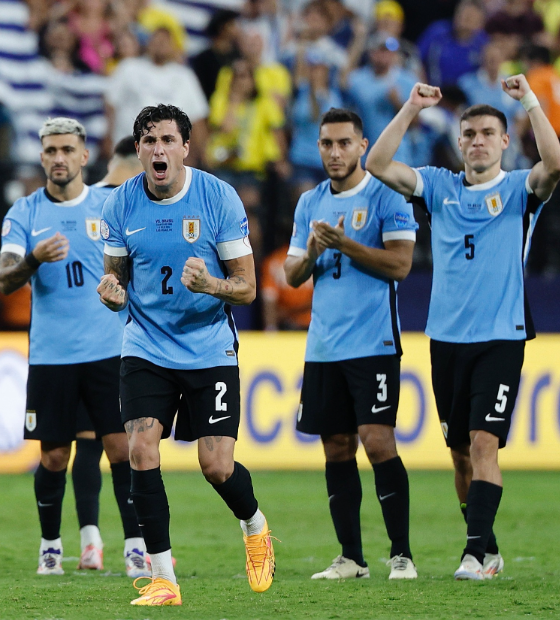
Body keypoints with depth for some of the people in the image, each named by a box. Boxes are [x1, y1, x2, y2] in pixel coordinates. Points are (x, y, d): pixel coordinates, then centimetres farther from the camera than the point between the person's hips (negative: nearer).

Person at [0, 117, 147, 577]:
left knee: (122, 448, -8)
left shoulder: (111, 207, 4)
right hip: (50, 354, 0)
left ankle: (136, 546, -5)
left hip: (109, 350, 0)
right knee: (54, 456, 5)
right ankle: (50, 547, 21)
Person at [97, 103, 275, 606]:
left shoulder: (219, 197, -10)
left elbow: (246, 287, -6)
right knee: (141, 450, -15)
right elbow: (116, 275, 9)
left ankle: (255, 527, 29)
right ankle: (163, 579, -6)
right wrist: (111, 292, -16)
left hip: (210, 350, -2)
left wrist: (210, 284, -28)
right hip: (147, 349, 2)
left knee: (217, 466, -6)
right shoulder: (121, 204, -3)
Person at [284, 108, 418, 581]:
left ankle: (402, 553, -5)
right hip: (323, 347, 6)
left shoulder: (386, 196, -3)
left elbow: (399, 263, -11)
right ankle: (351, 557, 12)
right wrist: (311, 254, -6)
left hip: (373, 345, -6)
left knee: (378, 442, -12)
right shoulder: (310, 203, 14)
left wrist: (345, 244, -18)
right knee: (336, 449, 6)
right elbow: (292, 275, 15)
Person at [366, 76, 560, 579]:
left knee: (483, 443, -15)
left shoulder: (518, 189, 1)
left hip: (500, 338, -4)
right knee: (461, 452, 8)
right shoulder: (440, 187, 9)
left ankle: (477, 551, -17)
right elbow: (378, 165, -1)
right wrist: (410, 110, -8)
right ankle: (488, 550, 20)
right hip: (446, 338, 4)